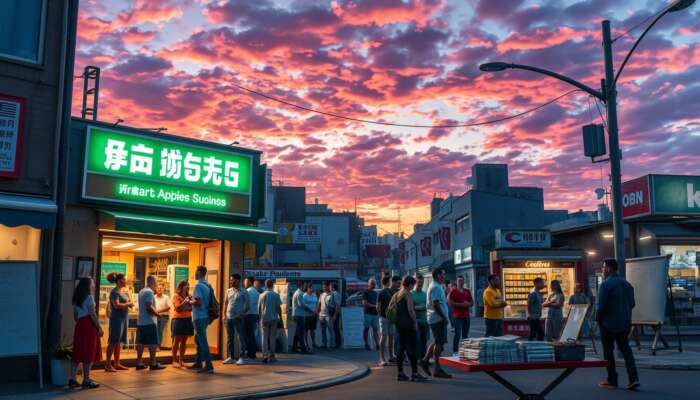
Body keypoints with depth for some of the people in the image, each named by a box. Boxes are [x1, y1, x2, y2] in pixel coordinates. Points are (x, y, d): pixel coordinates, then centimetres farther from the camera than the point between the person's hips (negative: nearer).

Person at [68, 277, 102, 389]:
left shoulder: (77, 298, 14)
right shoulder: (89, 297, -10)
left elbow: (75, 315, 16)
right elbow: (92, 314, -15)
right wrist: (99, 328, -12)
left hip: (79, 325, 8)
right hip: (89, 325, -8)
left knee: (78, 353, 10)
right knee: (89, 354, -2)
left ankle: (72, 379, 10)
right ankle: (86, 380, 2)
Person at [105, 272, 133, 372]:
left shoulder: (122, 292, 16)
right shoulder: (114, 292, -10)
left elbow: (129, 303, 21)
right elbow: (117, 305, -20)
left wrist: (130, 303, 1)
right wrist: (128, 304, -9)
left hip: (123, 318, 9)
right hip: (116, 318, -9)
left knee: (119, 342, 11)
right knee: (113, 342, -6)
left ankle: (117, 364, 17)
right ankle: (108, 365, -3)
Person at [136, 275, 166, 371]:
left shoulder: (141, 291, 15)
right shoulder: (149, 292, -13)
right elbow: (149, 307, -21)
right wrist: (157, 314, -10)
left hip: (140, 321, 9)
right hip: (149, 322, -9)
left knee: (140, 343, 9)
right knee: (152, 343, -3)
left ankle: (139, 363, 12)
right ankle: (153, 364, -1)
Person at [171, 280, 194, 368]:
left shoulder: (189, 296, 13)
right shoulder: (176, 296, -3)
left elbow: (191, 307, 13)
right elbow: (177, 308, -12)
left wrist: (192, 302, -5)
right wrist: (185, 302, -21)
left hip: (187, 320, 6)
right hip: (178, 320, -6)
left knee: (184, 341, 7)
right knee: (176, 340, -3)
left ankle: (181, 360, 13)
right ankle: (174, 361, 2)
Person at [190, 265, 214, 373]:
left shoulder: (198, 286, -15)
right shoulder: (208, 286, 11)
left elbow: (198, 302, -23)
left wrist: (190, 301, -5)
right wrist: (194, 300, 20)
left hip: (199, 317, -9)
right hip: (205, 315, 9)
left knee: (202, 341, -7)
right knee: (198, 339, 19)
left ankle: (209, 366, -8)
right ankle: (198, 362, 27)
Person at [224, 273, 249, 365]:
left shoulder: (243, 292, -5)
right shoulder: (228, 291, 10)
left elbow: (246, 305, -4)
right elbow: (225, 302, 16)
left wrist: (242, 314, -15)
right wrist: (224, 314, 7)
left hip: (238, 318, -6)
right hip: (229, 317, 6)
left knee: (241, 338, -3)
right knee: (230, 338, 10)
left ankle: (241, 357, 0)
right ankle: (231, 357, 18)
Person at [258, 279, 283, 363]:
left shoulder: (262, 295, 2)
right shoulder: (276, 295, -3)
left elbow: (259, 308, 5)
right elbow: (278, 308, -3)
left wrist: (260, 318, 14)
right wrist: (280, 318, 6)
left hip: (264, 319, 1)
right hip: (273, 319, -1)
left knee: (264, 338, 4)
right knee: (272, 338, 5)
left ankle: (265, 356, -3)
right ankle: (271, 356, 7)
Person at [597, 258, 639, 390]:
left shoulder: (605, 284, -16)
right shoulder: (627, 283, 8)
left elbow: (601, 305, -18)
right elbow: (632, 303, 12)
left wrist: (598, 319, -4)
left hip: (609, 323, -7)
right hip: (625, 323, 7)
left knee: (608, 350, 5)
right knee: (625, 349, 13)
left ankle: (612, 381, 9)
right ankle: (633, 378, 3)